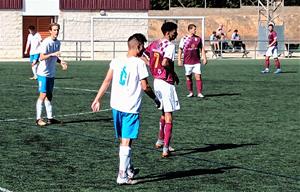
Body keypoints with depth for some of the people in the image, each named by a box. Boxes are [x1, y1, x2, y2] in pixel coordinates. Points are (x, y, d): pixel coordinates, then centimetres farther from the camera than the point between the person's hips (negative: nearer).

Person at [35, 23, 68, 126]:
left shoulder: (58, 42, 10)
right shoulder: (46, 42, -15)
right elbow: (42, 57, -22)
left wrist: (61, 62, 1)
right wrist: (52, 54, -37)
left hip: (51, 73, 8)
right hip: (43, 73, -8)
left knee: (49, 95, 11)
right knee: (43, 95, -9)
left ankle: (50, 118, 15)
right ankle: (38, 119, -5)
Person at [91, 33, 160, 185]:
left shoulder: (116, 61, 6)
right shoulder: (139, 63, -10)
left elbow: (106, 81, 4)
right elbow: (145, 87, -8)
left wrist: (97, 99, 9)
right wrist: (155, 98, 8)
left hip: (116, 106, 6)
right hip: (131, 108, -6)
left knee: (123, 140, 18)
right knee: (126, 142, -4)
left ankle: (129, 169, 32)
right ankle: (122, 176, -6)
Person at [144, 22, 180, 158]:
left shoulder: (155, 43, 9)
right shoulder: (170, 46, -15)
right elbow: (165, 62, -29)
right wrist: (174, 73, -12)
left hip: (156, 80, 8)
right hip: (166, 83, -8)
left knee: (164, 112, 24)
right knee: (168, 115, -3)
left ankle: (160, 141, 34)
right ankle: (165, 149, -6)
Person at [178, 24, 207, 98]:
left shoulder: (198, 38, 7)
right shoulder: (184, 39, -1)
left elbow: (202, 49, 14)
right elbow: (180, 50, 2)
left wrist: (204, 58, 8)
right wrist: (179, 60, -3)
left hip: (197, 61, 1)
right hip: (187, 62, -1)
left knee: (198, 76, -7)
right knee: (188, 77, 6)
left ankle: (199, 93, -4)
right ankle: (191, 92, 17)